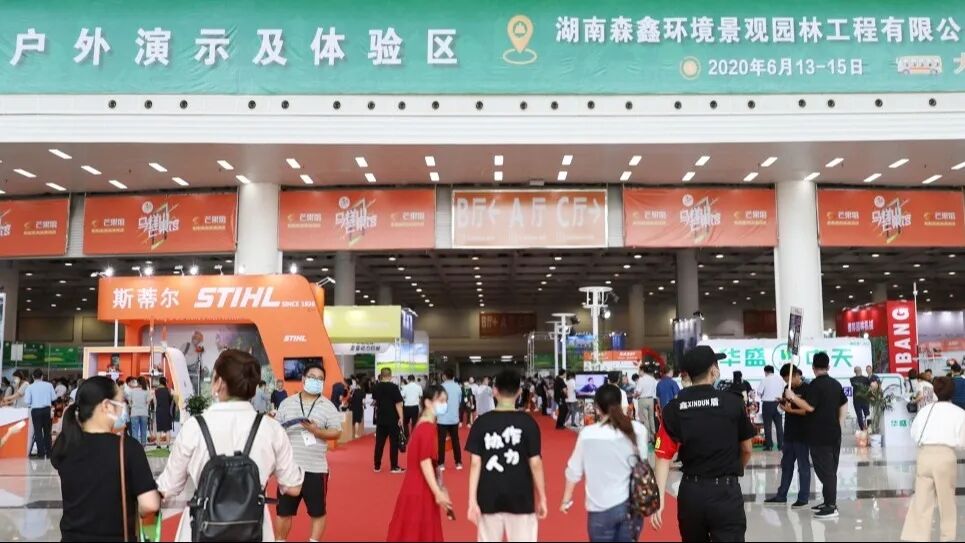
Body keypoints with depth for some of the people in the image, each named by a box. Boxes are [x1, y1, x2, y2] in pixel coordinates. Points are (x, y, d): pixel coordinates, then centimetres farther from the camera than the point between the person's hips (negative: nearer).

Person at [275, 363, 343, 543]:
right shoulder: (287, 403, 5)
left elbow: (337, 433, -5)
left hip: (316, 469, -1)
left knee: (318, 512, 8)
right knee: (283, 511, 11)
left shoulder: (328, 406, -1)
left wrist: (316, 431, -19)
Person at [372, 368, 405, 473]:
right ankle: (394, 467, 4)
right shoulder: (394, 387, -13)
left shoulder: (376, 388, 3)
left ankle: (377, 466, 14)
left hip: (380, 419, 5)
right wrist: (401, 418, -12)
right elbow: (398, 404, -15)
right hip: (393, 419, -5)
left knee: (379, 442, 10)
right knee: (394, 443, 2)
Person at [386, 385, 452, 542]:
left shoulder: (427, 426, 10)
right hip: (420, 489, -9)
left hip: (422, 487, 10)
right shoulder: (427, 429, -20)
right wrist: (438, 493, -20)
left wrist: (440, 486, 12)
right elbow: (425, 463, -22)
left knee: (423, 530, 17)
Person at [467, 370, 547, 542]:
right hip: (520, 498, -1)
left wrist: (472, 500, -1)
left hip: (489, 498, 1)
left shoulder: (481, 422, -3)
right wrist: (542, 498, 4)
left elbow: (476, 464, -4)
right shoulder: (528, 422, -7)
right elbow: (535, 463, -6)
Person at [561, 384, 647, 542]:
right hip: (632, 505, 2)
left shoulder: (588, 434, -11)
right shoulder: (638, 430, -7)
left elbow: (574, 470, -2)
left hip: (601, 508, -2)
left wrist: (566, 500, 12)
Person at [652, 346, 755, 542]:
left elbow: (664, 456, -9)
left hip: (690, 492, 3)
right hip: (726, 492, -3)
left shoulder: (673, 408, -3)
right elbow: (746, 449, 6)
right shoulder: (733, 402, -6)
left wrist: (660, 498, -10)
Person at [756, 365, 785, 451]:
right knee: (779, 425, 8)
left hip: (767, 403, -4)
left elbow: (759, 393, -9)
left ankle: (769, 445, 4)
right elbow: (783, 391, 7)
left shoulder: (765, 380, -8)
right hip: (777, 403, 4)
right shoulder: (780, 379, 4)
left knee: (767, 425, 4)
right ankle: (781, 445, 8)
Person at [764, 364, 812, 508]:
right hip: (789, 433, 7)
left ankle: (803, 498, 9)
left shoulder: (807, 389, -10)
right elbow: (782, 405, 9)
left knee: (803, 466, 2)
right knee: (786, 465, 12)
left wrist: (791, 410, -17)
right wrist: (785, 405, -12)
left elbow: (808, 410, -15)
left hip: (802, 434, -7)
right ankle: (781, 496, 20)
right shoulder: (788, 389, 10)